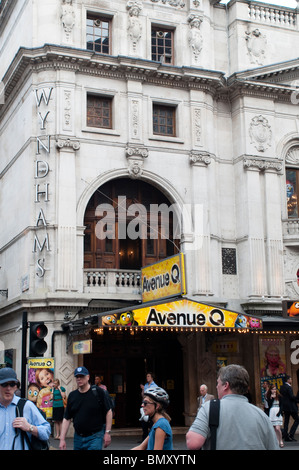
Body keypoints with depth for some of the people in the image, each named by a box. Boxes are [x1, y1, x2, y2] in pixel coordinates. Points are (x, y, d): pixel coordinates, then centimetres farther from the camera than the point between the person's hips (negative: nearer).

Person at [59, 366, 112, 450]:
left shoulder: (98, 392, -5)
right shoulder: (72, 395, 6)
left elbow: (108, 412, -2)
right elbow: (66, 419, 7)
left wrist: (107, 432, -5)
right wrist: (62, 439, 1)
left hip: (94, 437, -5)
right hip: (78, 437, 5)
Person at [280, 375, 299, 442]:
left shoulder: (282, 387, 9)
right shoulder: (289, 387, -16)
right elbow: (292, 397, -20)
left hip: (284, 406, 8)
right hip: (291, 407, -8)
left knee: (286, 421, 10)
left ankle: (286, 436, 9)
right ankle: (291, 434, -7)